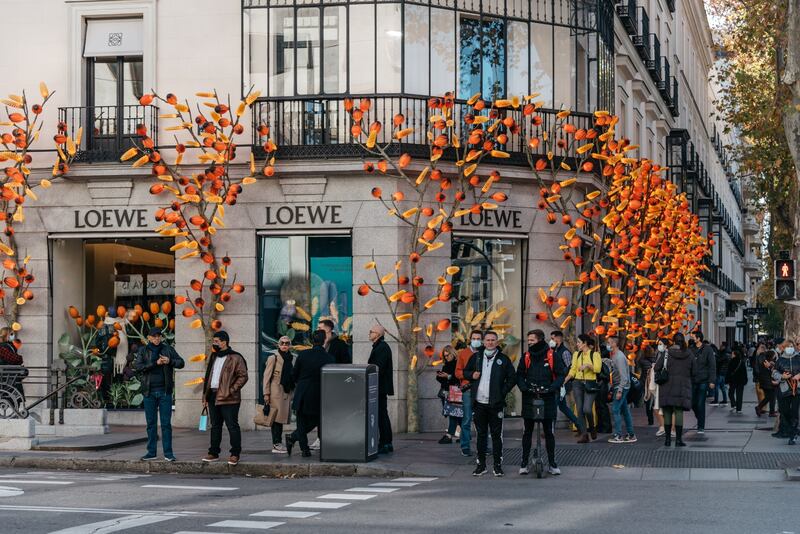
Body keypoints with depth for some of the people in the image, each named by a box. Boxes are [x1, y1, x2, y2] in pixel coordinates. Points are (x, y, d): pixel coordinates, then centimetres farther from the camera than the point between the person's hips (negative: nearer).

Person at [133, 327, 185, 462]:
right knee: (151, 423, 5)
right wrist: (155, 363, -17)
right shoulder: (143, 351, 6)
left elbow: (181, 363, 5)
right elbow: (137, 366, -8)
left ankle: (168, 453, 2)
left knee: (166, 423, -1)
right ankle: (151, 452, 10)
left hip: (165, 391, 0)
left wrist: (170, 361, -15)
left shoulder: (168, 349, 7)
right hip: (149, 392, 0)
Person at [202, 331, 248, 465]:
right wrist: (205, 396, 16)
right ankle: (214, 453, 19)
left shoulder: (235, 358, -7)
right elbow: (209, 377, 21)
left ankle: (235, 454, 0)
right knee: (215, 425, 13)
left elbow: (243, 376, -11)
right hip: (213, 397, 8)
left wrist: (231, 390, -18)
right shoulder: (214, 357, 18)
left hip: (228, 399, -8)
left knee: (232, 426, -4)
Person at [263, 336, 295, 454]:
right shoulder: (273, 358, -4)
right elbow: (266, 376, -6)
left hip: (287, 391, 7)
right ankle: (276, 445, -8)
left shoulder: (289, 358, 15)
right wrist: (266, 394, -11)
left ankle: (278, 443, 13)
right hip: (276, 391, -6)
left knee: (281, 417, 8)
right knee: (277, 416, -9)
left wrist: (292, 391, 18)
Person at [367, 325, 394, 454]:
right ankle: (387, 444, 17)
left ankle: (384, 444, -8)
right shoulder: (379, 346, 18)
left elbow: (378, 369, -22)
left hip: (380, 387, -11)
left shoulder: (382, 347, -14)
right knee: (383, 415, 13)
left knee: (381, 415, -9)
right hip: (380, 388, 11)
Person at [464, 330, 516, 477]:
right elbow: (465, 371, 20)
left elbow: (512, 378, 3)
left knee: (496, 435, 0)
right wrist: (472, 375, -2)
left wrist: (502, 392, -7)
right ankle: (481, 464, 14)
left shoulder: (503, 359, 2)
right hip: (479, 403, 3)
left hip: (495, 404, -2)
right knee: (481, 434, 8)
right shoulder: (476, 357, 10)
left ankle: (497, 465, 6)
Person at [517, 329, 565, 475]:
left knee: (549, 432, 4)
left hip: (548, 398, -2)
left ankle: (552, 463, 11)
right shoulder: (526, 357, 6)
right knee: (527, 431, 6)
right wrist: (525, 387, -13)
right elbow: (519, 375, 6)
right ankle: (524, 463, 11)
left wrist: (551, 388, -16)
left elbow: (561, 375, -2)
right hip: (529, 398, 2)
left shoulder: (552, 356, -1)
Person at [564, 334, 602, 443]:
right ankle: (583, 434, 3)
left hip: (590, 384, -4)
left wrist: (587, 365, -23)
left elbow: (597, 369, -10)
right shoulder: (576, 354, 12)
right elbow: (573, 370, 9)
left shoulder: (595, 354, -1)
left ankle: (592, 428, 13)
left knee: (587, 409, -15)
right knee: (580, 410, -1)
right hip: (578, 384, 4)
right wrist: (564, 380, -3)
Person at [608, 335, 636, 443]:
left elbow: (623, 376, -21)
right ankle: (631, 435, 14)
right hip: (617, 387, 10)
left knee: (615, 409, -10)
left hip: (621, 387, -10)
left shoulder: (620, 357, -16)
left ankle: (618, 435, -10)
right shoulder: (614, 356, 14)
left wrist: (619, 390, -24)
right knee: (625, 410, 10)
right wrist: (612, 390, 19)